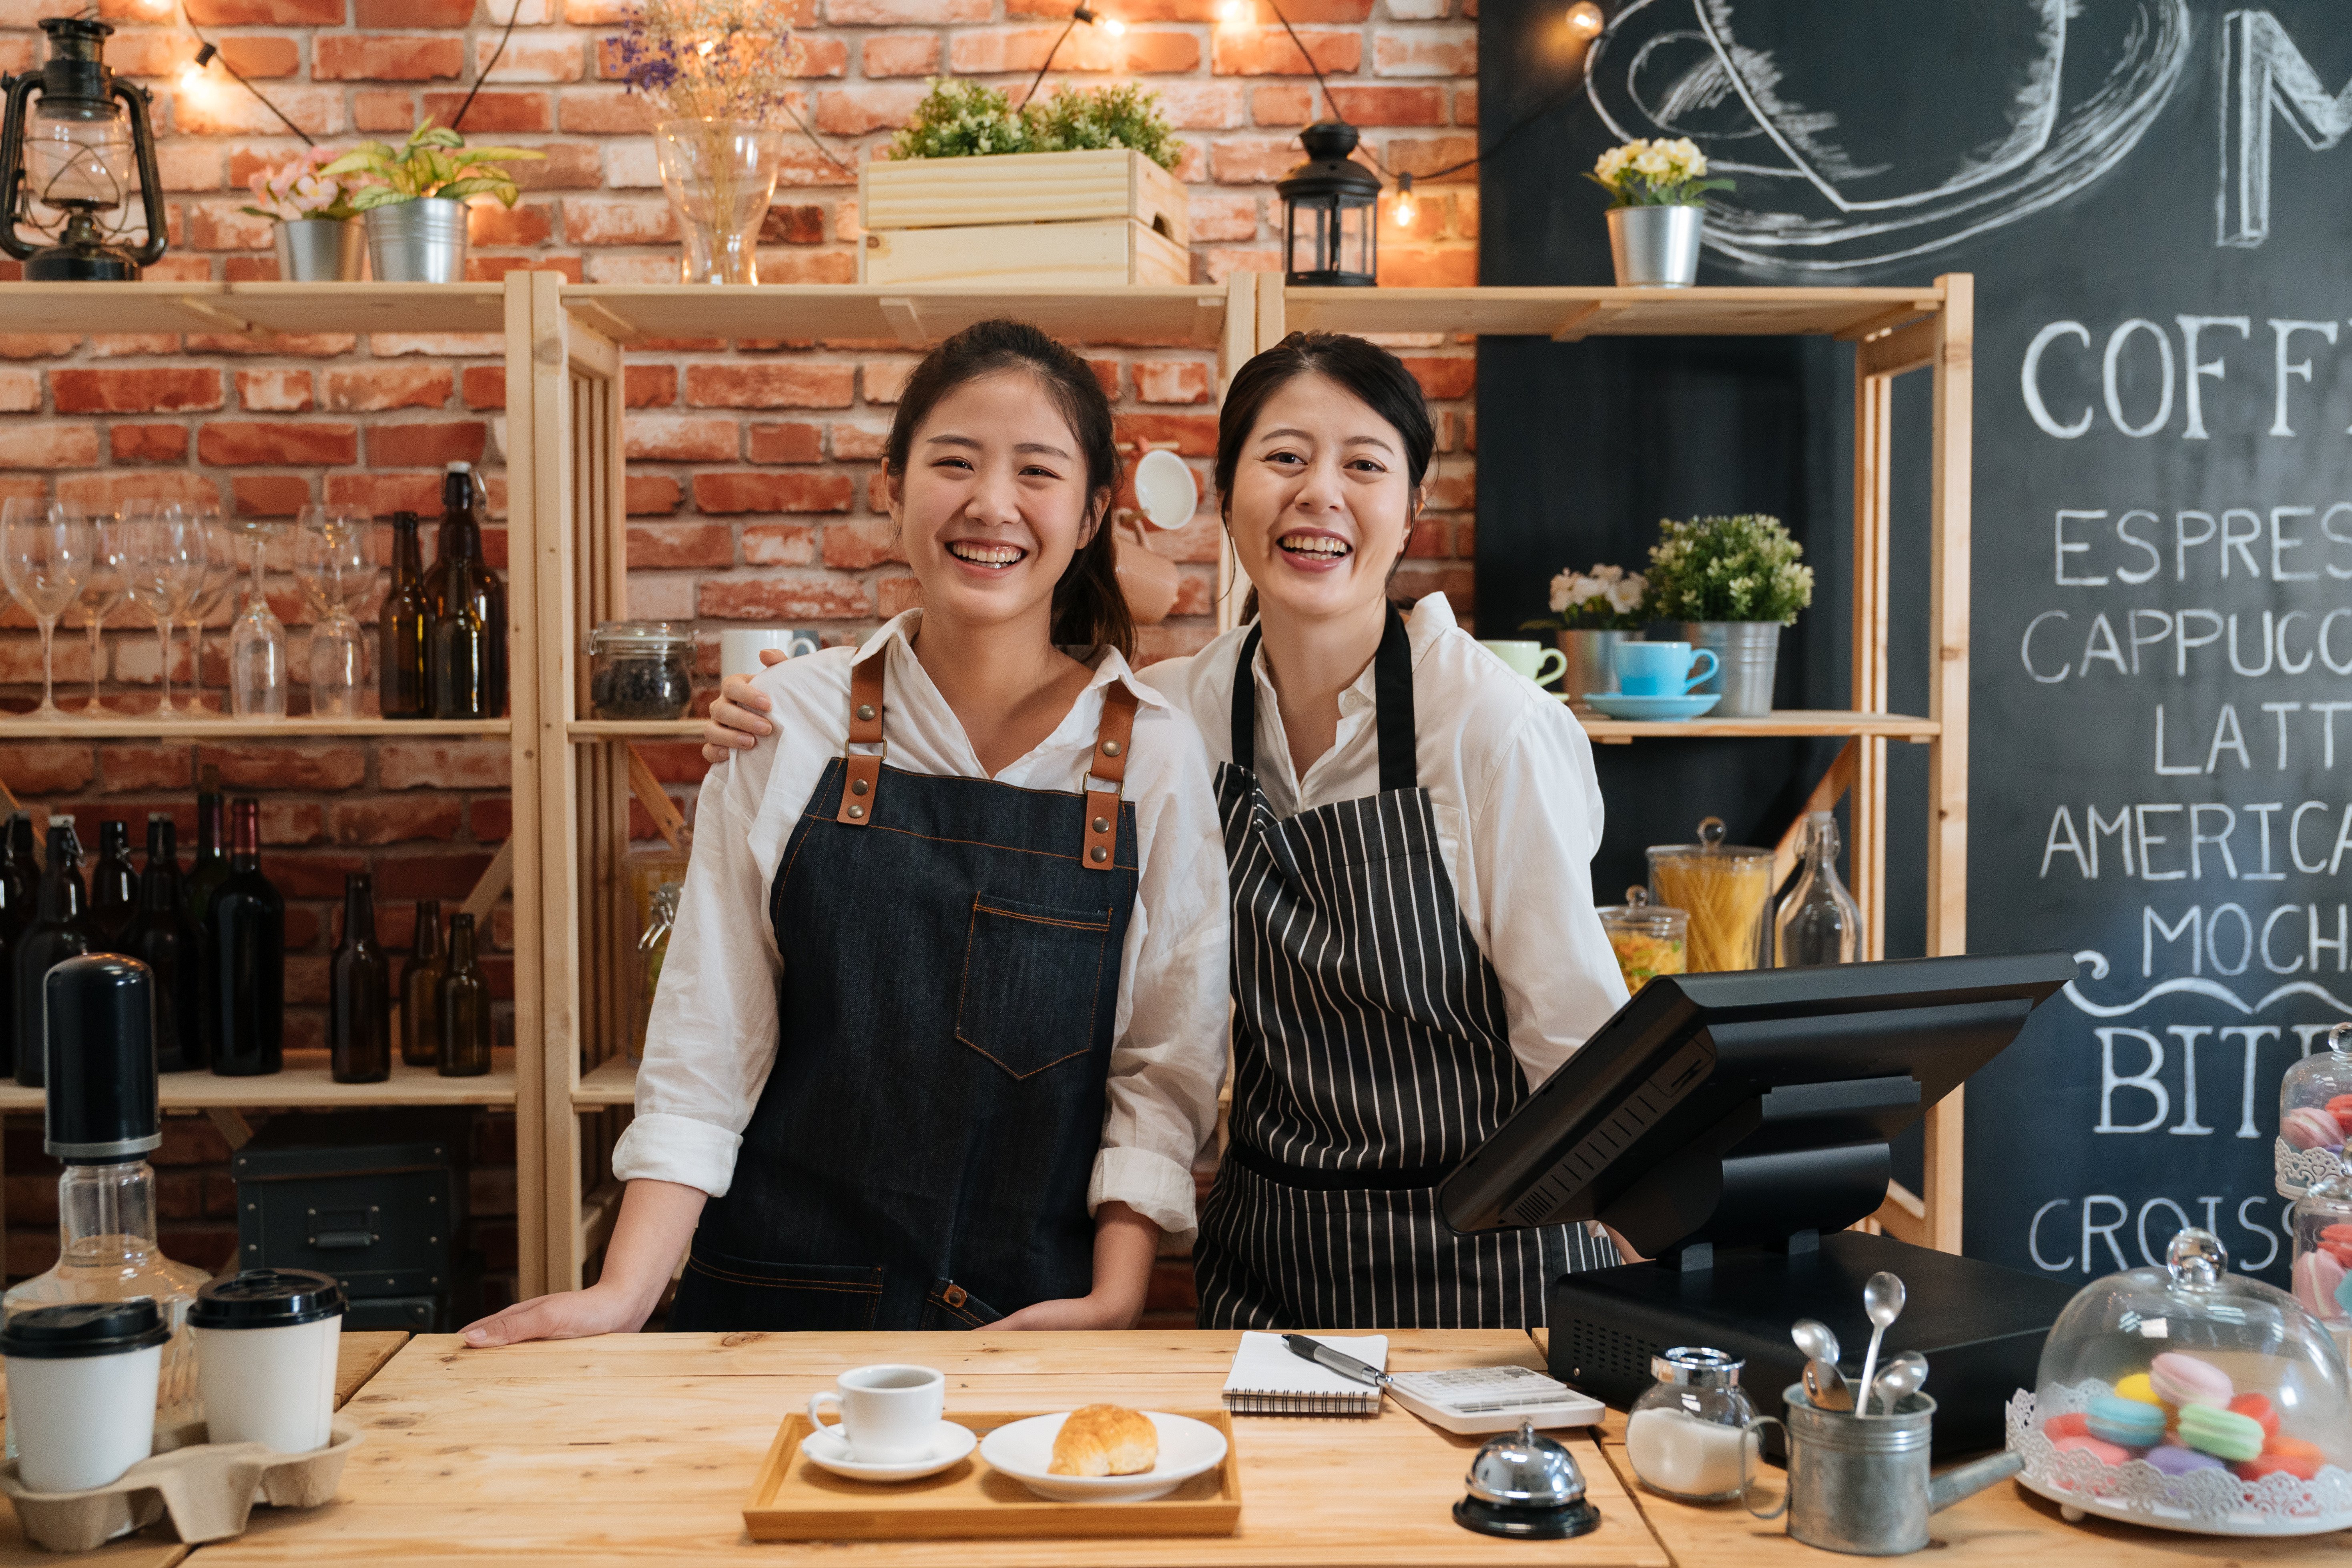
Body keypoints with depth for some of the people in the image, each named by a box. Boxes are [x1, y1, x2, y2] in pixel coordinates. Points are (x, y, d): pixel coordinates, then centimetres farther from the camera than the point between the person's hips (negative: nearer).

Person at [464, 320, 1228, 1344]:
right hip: (775, 1308, 1)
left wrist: (1115, 1300, -10)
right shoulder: (790, 725, -3)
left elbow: (1165, 1067, 0)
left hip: (1034, 1328, 0)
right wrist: (626, 1293, -9)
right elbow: (706, 1043, -1)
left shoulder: (1155, 758, -4)